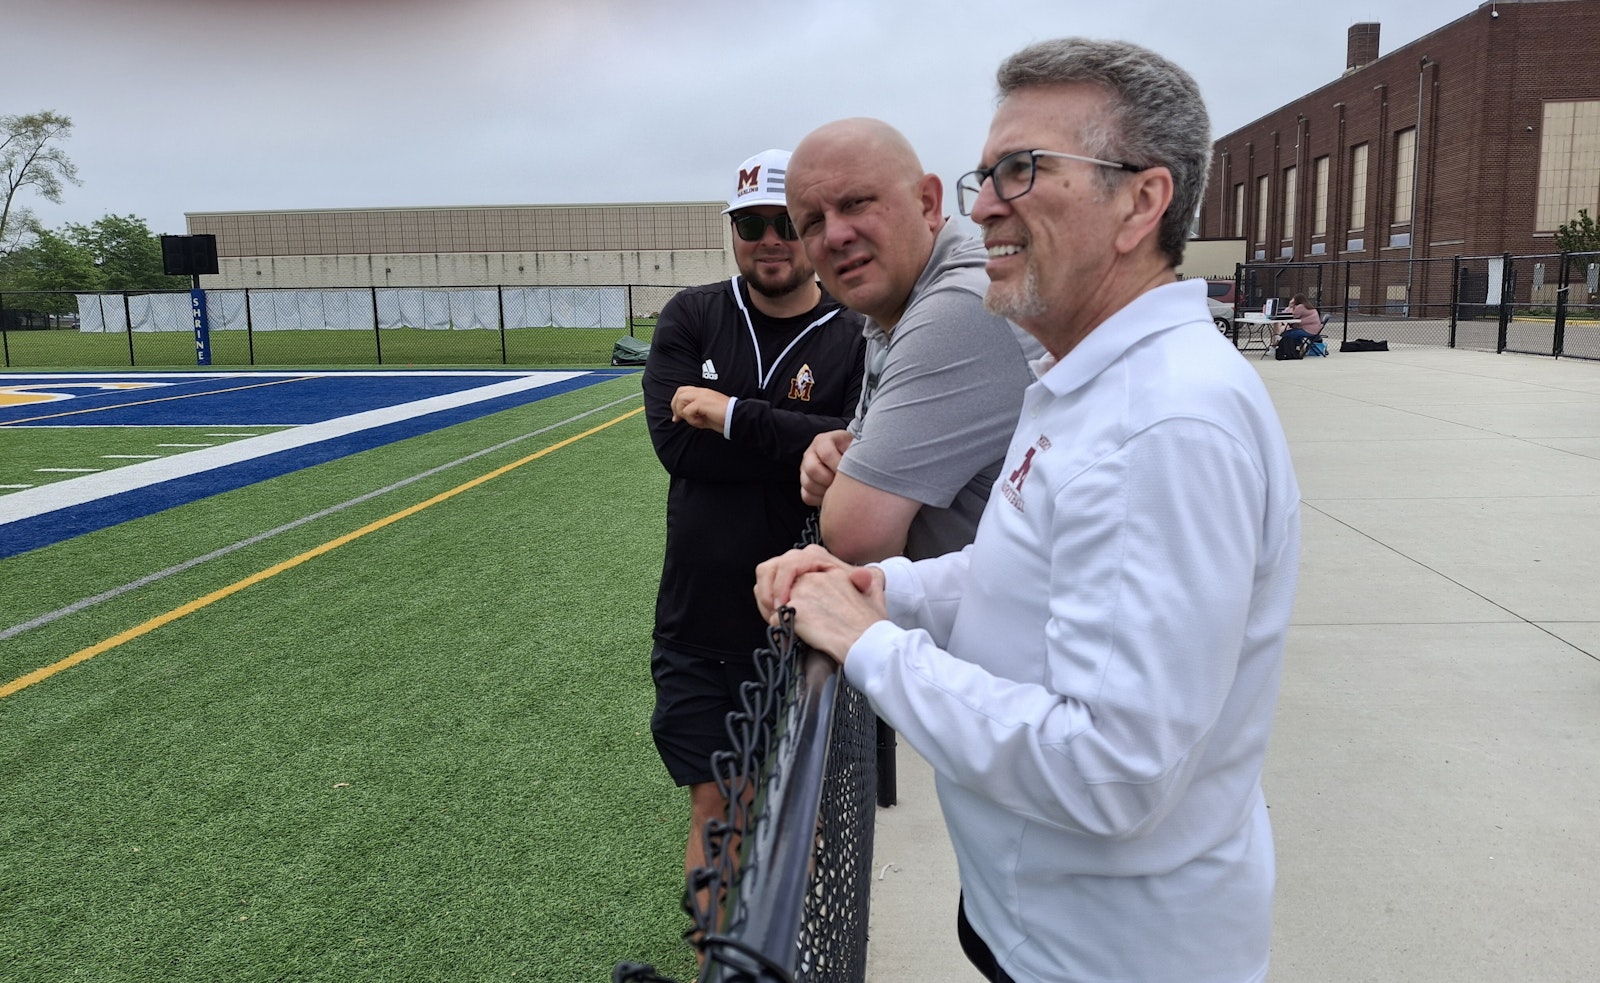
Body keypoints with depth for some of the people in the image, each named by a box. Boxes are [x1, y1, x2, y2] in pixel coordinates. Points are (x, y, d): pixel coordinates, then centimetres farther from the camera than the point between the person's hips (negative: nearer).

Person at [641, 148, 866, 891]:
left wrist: (734, 417, -22)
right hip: (699, 630, 1)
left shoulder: (855, 341, -6)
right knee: (712, 814, 9)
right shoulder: (690, 319, 2)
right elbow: (675, 441, -12)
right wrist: (803, 443, -20)